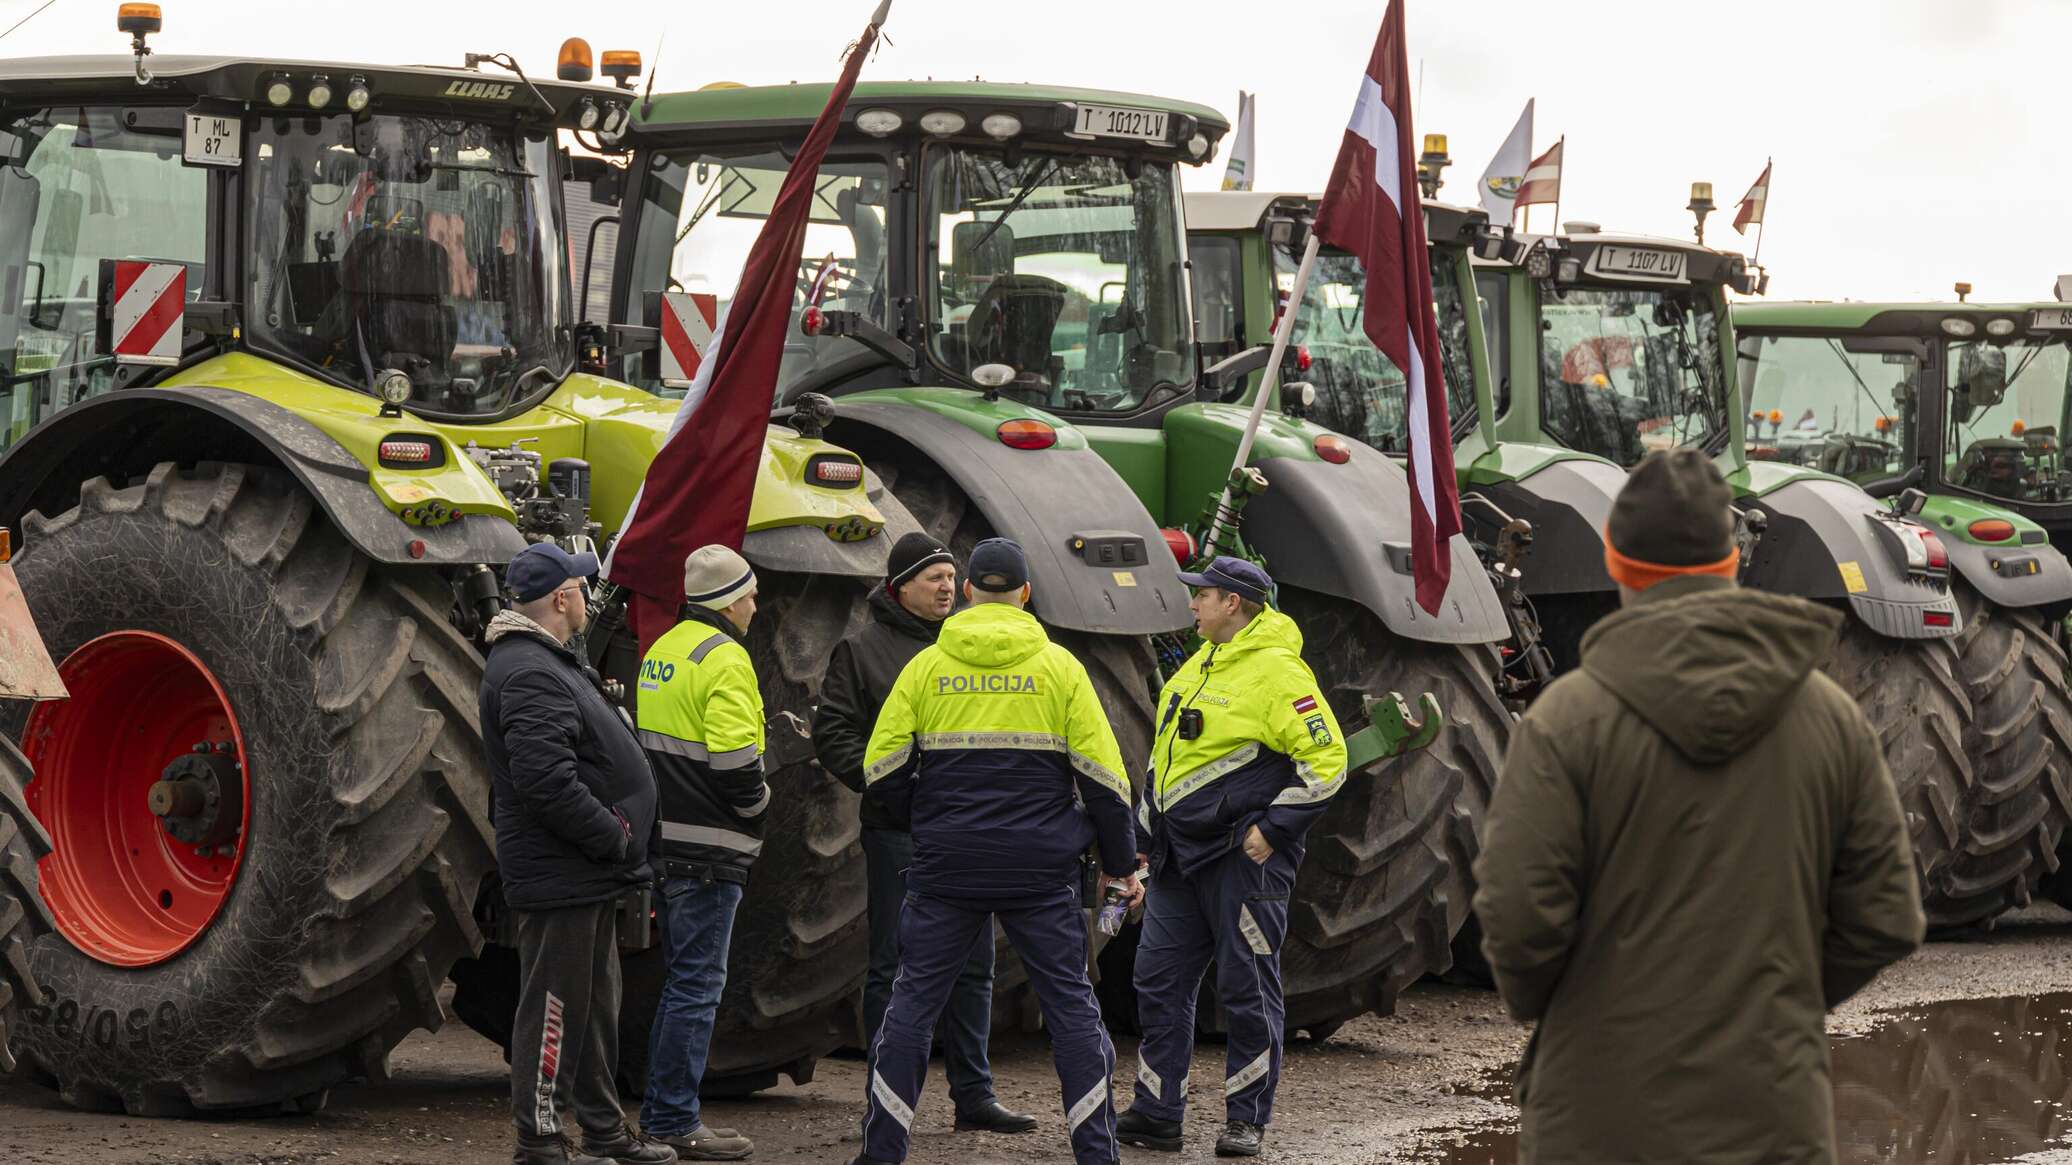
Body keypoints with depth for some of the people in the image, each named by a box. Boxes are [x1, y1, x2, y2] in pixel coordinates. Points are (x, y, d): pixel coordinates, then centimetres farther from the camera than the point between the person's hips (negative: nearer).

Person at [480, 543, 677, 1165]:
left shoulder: (548, 664, 18)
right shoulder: (528, 674, -19)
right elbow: (546, 782, -28)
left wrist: (613, 839, 16)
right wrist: (614, 837, -19)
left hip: (585, 874, 11)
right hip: (559, 875, -11)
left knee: (594, 1002, 17)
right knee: (555, 1003, -5)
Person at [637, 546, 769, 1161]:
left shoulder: (663, 649, 15)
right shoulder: (724, 659, -15)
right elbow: (734, 758, -22)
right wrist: (757, 805, -4)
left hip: (665, 845, 9)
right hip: (706, 848, -9)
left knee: (683, 978, 17)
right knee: (698, 982, -4)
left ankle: (661, 1114, 22)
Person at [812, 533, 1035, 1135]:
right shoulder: (863, 650, -1)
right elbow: (833, 732, -3)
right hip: (898, 831, -5)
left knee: (972, 967, 8)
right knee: (893, 970, 0)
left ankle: (973, 1095, 15)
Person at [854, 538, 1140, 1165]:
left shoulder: (925, 666, 3)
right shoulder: (1059, 666, 1)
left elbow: (882, 770, 2)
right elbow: (1103, 773, 0)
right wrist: (1120, 864, 9)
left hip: (946, 868, 1)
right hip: (1042, 872, -1)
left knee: (914, 1000, 8)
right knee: (1071, 1003, 5)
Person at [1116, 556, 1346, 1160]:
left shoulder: (1277, 672, -12)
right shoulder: (1200, 665, 15)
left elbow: (1326, 761, -15)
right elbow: (1165, 756, 26)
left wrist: (1272, 828, -18)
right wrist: (1146, 829, 21)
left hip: (1244, 859, -9)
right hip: (1181, 857, 9)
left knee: (1247, 990, -1)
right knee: (1159, 981, 7)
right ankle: (1156, 1115, 14)